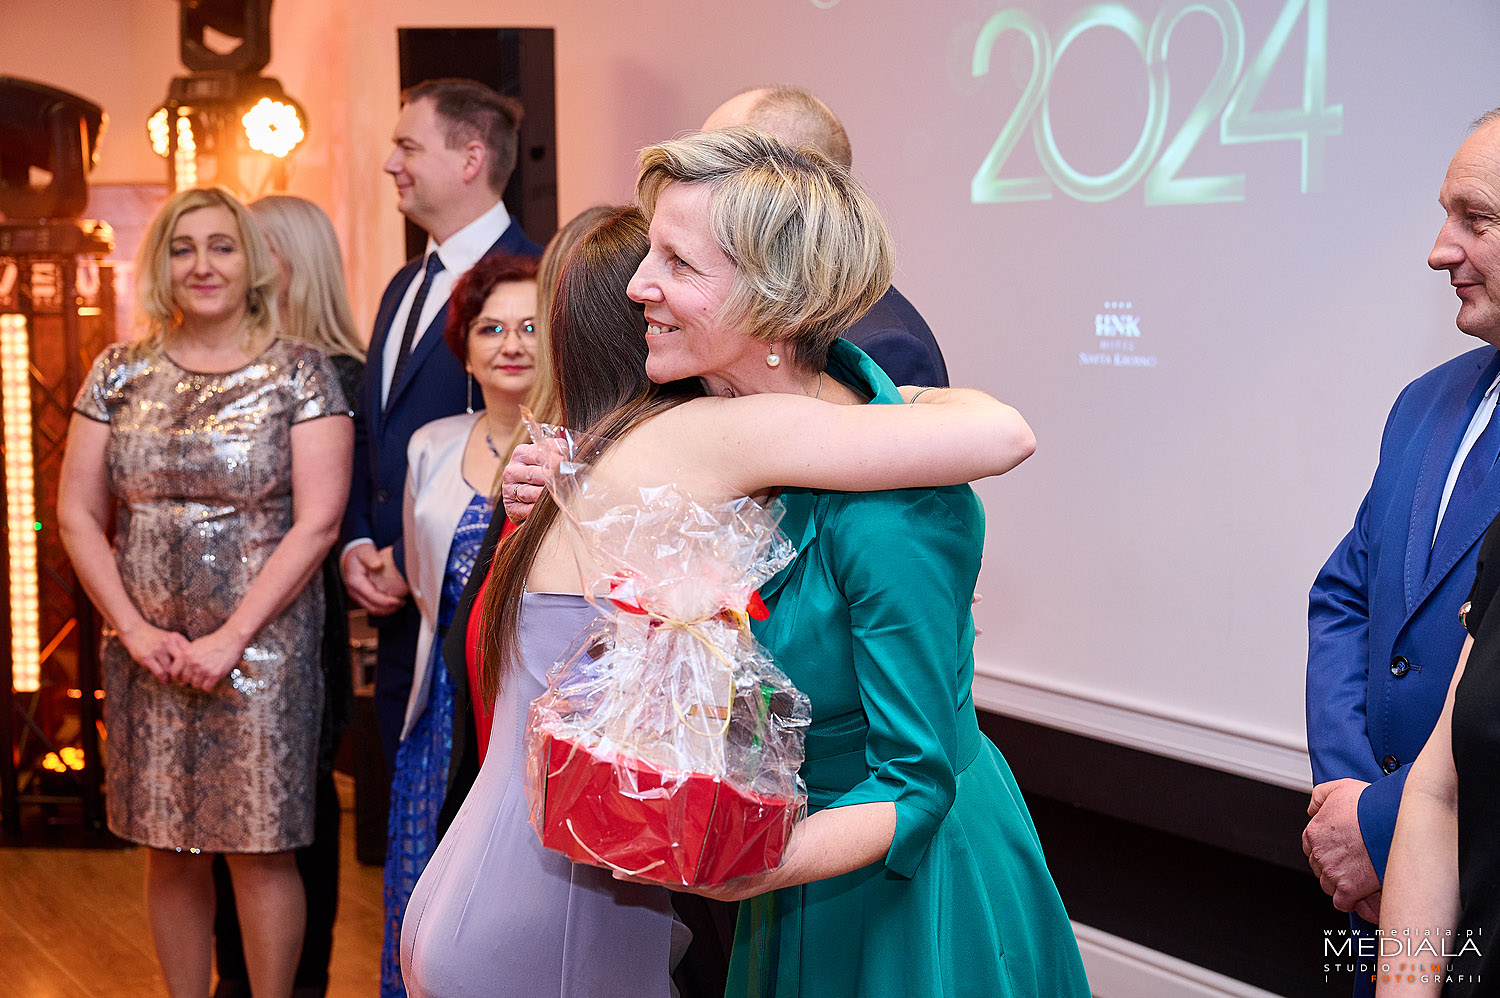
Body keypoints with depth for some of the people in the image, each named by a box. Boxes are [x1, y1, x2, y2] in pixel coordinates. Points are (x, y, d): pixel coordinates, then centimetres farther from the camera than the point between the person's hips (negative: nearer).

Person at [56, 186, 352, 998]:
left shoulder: (299, 374, -3)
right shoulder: (119, 374, 7)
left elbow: (317, 522, -9)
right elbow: (77, 514, 6)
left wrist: (230, 637, -14)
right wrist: (136, 630, -5)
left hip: (262, 648, -3)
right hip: (146, 650, 3)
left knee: (259, 848, 0)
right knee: (168, 849, 9)